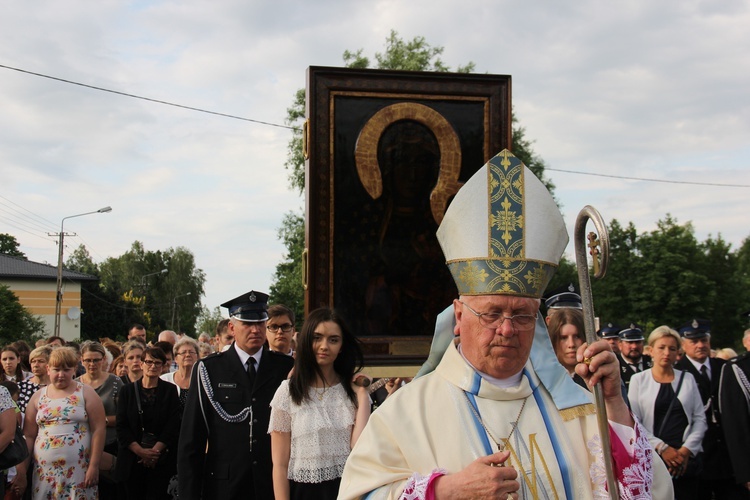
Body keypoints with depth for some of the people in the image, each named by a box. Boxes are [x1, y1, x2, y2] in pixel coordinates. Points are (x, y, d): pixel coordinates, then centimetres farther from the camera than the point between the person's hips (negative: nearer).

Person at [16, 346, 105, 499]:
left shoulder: (86, 393, 2)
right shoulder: (38, 396, 11)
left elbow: (98, 430, -3)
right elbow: (28, 436, 9)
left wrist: (94, 466, -10)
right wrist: (21, 471, 3)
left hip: (79, 470, -3)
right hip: (44, 472, 3)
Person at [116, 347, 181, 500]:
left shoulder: (170, 390, 4)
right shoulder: (128, 390, 6)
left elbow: (173, 426, -1)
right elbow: (121, 427, 1)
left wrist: (155, 451, -12)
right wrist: (141, 451, -11)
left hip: (161, 460, -1)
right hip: (132, 460, 1)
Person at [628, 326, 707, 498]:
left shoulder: (687, 379, 9)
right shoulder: (639, 379, 3)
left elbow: (700, 419, 5)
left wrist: (686, 450, -7)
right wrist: (661, 447, -11)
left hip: (686, 459, 2)